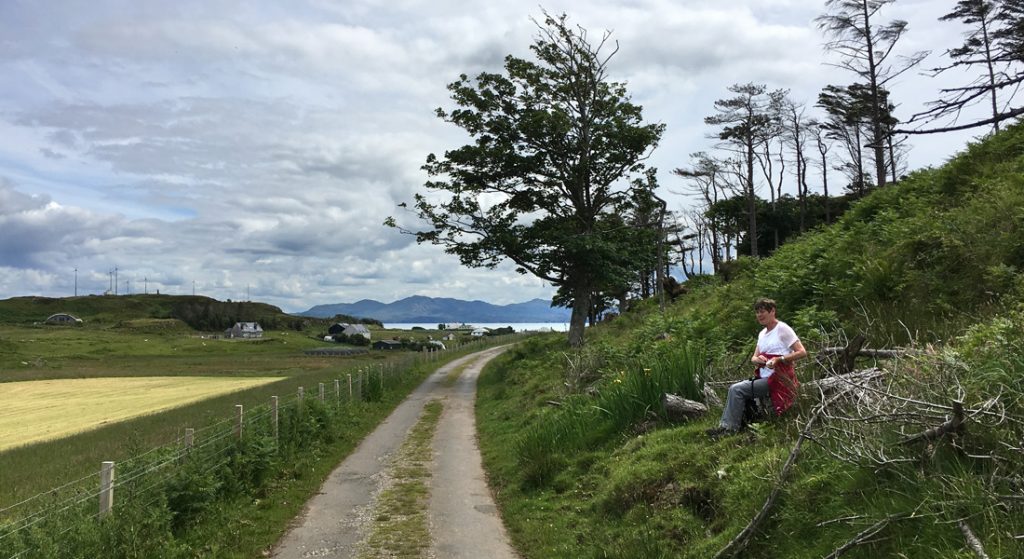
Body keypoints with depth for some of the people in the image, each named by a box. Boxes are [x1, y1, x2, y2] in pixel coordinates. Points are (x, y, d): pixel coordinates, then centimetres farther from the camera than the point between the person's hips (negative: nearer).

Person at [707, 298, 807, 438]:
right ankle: (725, 426, -9)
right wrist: (757, 359, -10)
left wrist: (779, 359, -24)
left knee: (736, 389, -18)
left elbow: (802, 353, -14)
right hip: (763, 377, 8)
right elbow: (753, 358, 15)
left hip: (778, 379, -8)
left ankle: (731, 428, -11)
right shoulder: (762, 334, 17)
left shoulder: (782, 329, -8)